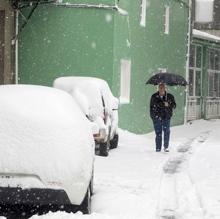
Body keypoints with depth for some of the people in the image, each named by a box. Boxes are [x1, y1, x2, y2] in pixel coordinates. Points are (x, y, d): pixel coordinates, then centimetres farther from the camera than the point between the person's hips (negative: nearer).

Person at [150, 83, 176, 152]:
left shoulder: (170, 96, 5)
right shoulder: (154, 97, 6)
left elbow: (174, 105, 3)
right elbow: (151, 107, 11)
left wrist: (168, 104, -17)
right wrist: (152, 115, 4)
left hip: (166, 116, 0)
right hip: (157, 117, 0)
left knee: (167, 131, -5)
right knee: (158, 133, 0)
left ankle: (166, 147, 9)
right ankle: (158, 148, 8)